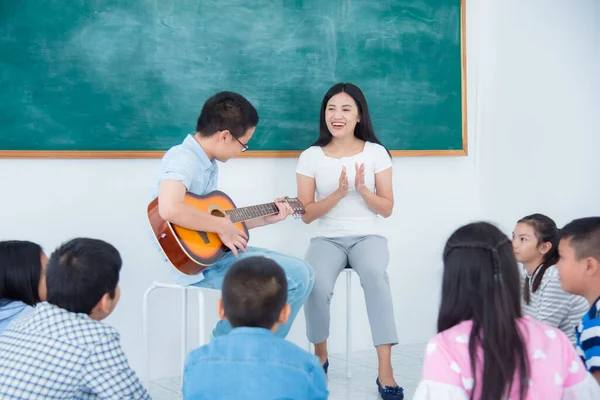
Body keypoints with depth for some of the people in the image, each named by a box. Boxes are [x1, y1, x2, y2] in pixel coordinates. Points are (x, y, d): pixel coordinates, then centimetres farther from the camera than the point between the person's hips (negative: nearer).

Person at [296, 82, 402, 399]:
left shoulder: (376, 152, 2)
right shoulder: (310, 157, 2)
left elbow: (387, 209, 2)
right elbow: (307, 214, -1)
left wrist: (362, 189, -17)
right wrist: (338, 193, -16)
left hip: (367, 236, 0)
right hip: (327, 239, 0)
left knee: (375, 275, -36)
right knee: (316, 283, -32)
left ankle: (385, 371, -33)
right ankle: (320, 356, -2)